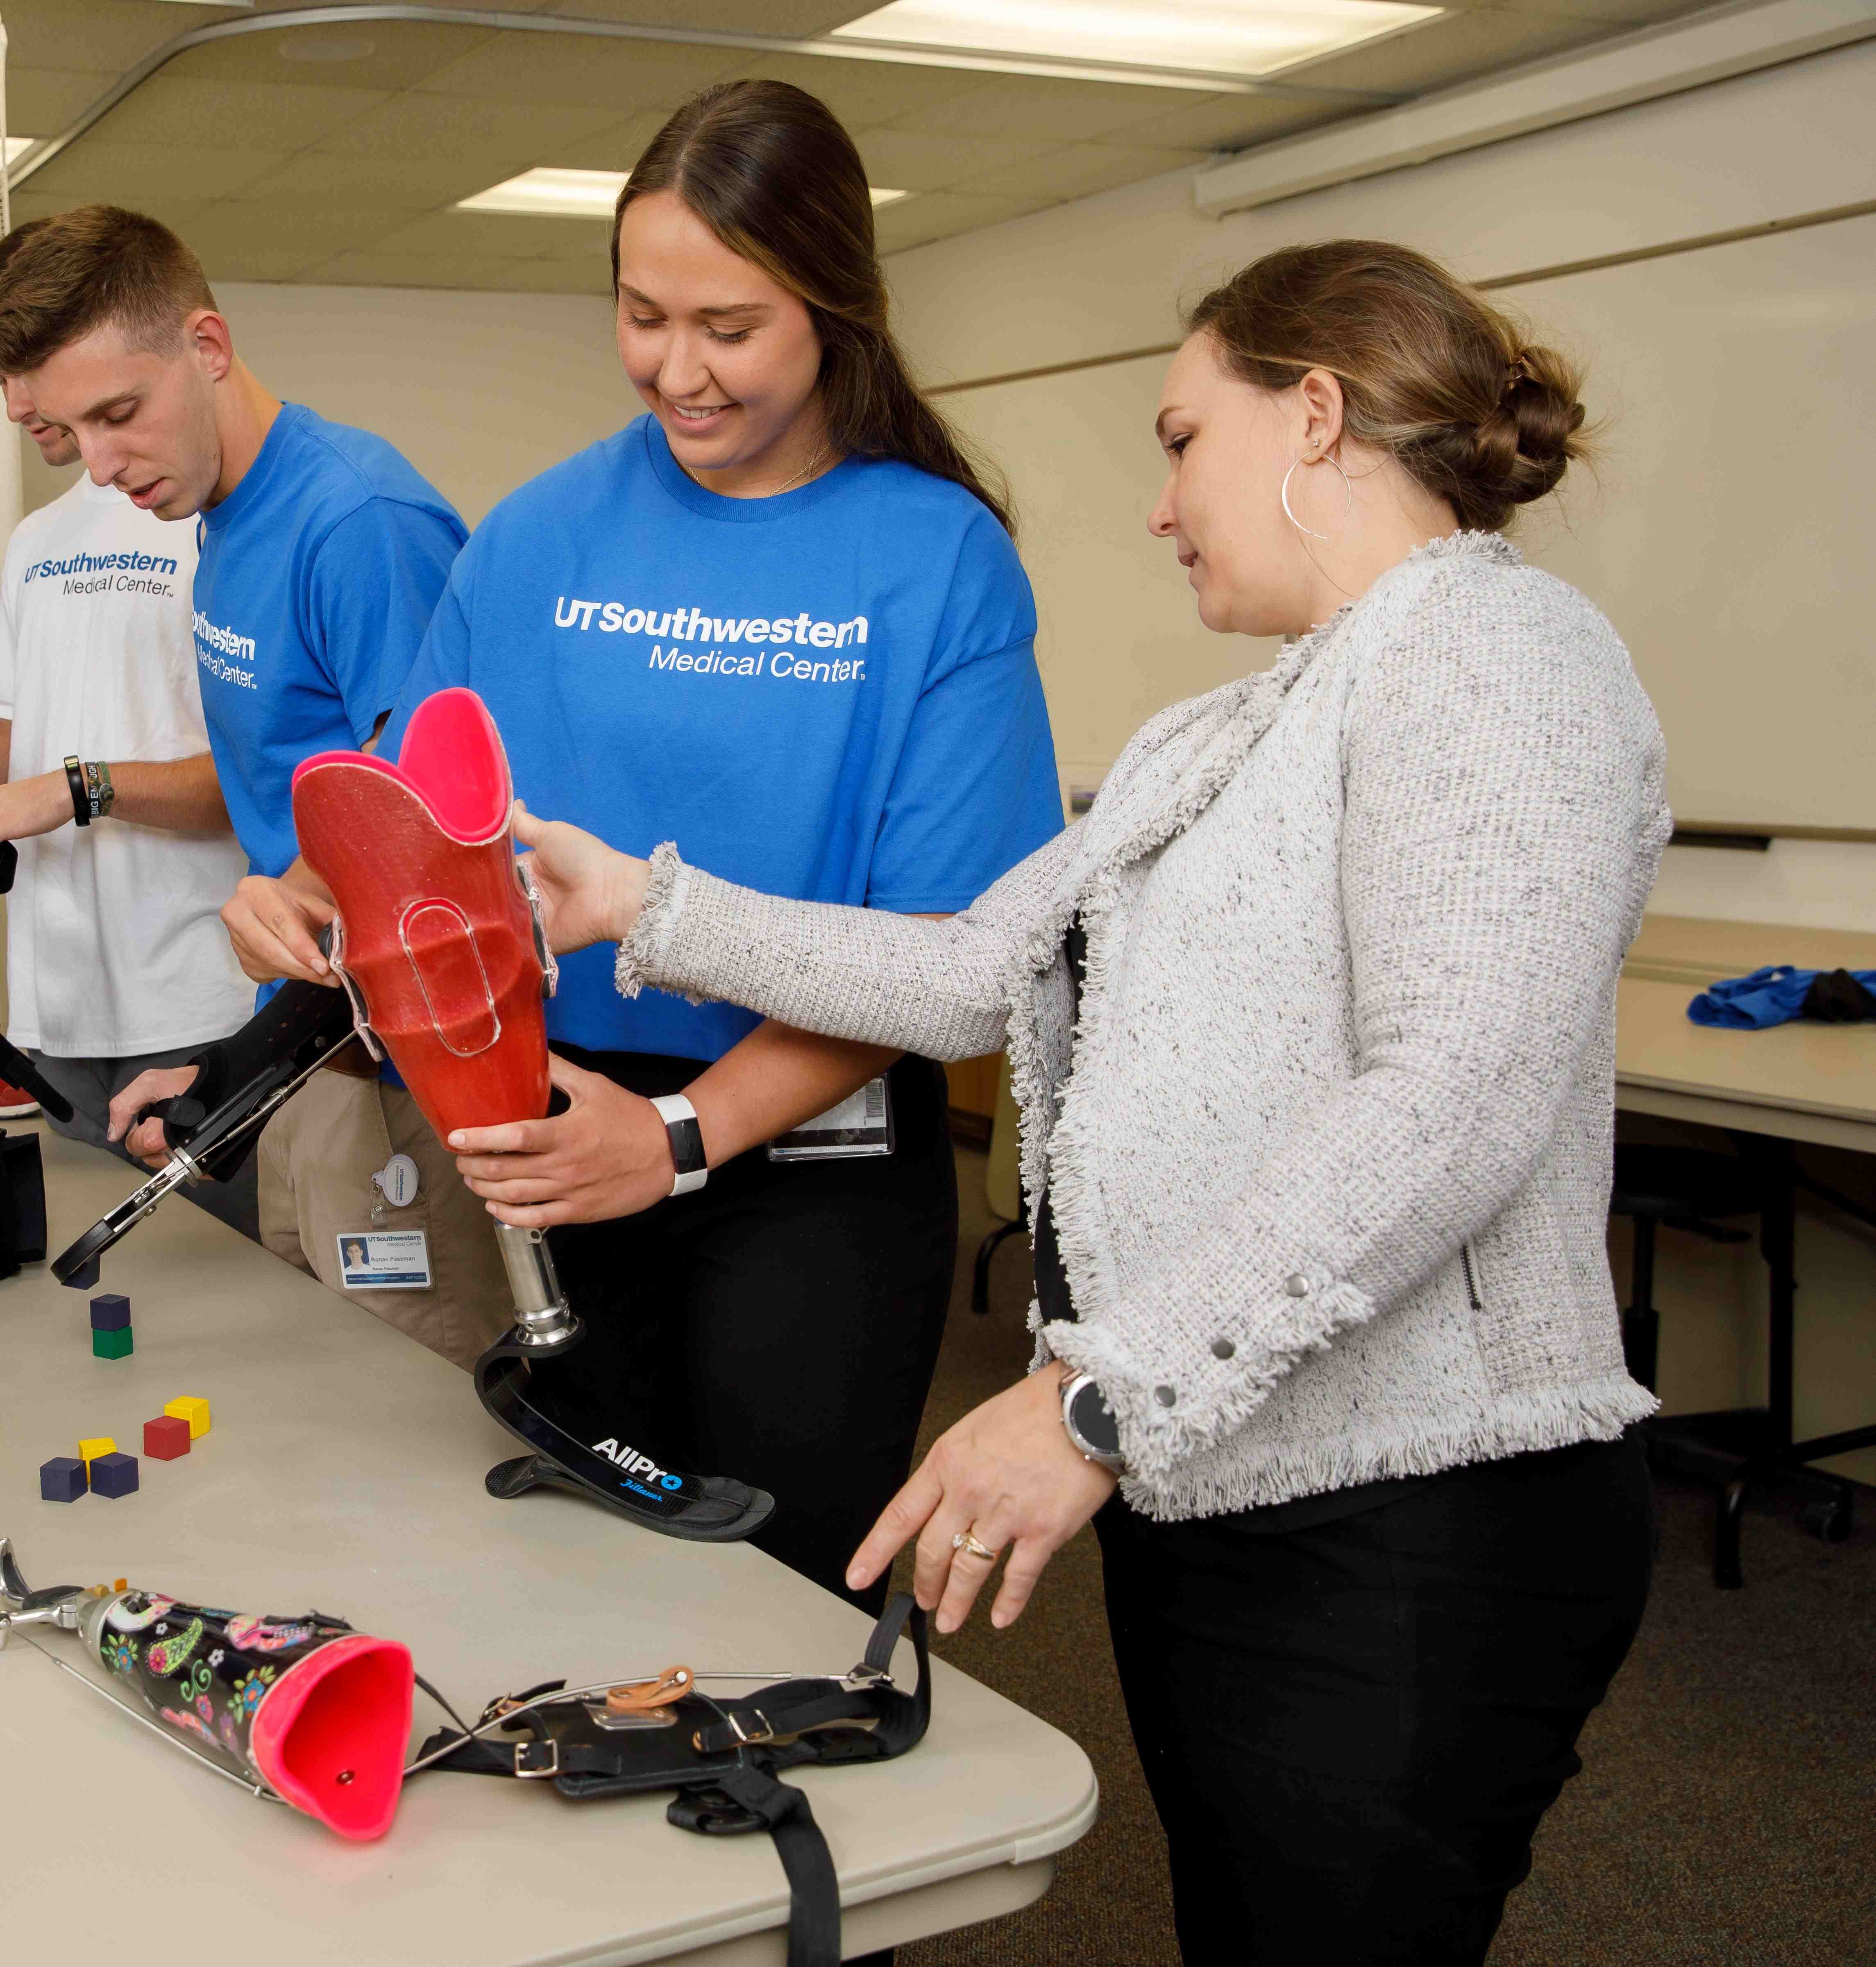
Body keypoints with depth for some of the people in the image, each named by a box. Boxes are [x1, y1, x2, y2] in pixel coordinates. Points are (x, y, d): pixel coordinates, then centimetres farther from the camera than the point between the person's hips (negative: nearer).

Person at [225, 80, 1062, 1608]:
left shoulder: (939, 560, -8)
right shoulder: (539, 540, 4)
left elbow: (934, 935, -13)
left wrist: (688, 1134, -22)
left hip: (815, 1156, -3)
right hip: (570, 1135, 4)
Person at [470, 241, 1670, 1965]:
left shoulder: (1495, 646, -12)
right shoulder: (1227, 736, 19)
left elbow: (1455, 1108, -24)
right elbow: (974, 977, 14)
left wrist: (1102, 1403, -26)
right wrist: (651, 909, 13)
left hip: (1404, 1535, -9)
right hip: (1206, 1492, 9)